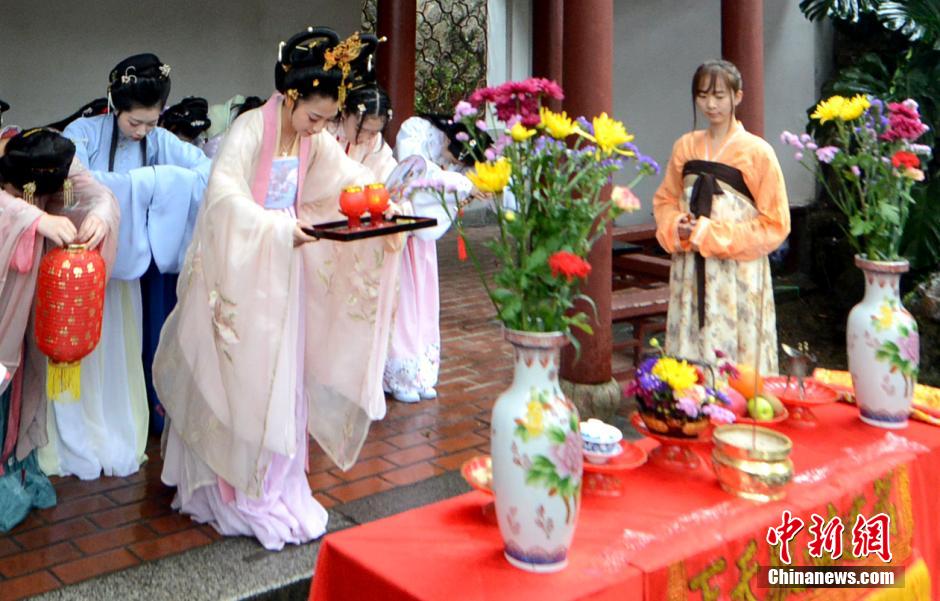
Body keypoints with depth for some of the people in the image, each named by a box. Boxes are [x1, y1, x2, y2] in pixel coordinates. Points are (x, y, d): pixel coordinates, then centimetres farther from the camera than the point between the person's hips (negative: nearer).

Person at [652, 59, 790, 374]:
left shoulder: (757, 152, -5)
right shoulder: (685, 147, 8)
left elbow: (775, 224, -7)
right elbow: (665, 200, 17)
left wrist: (712, 234, -14)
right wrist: (675, 227, -6)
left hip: (738, 276, -4)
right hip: (690, 273, 4)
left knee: (737, 361, -3)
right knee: (690, 358, 6)